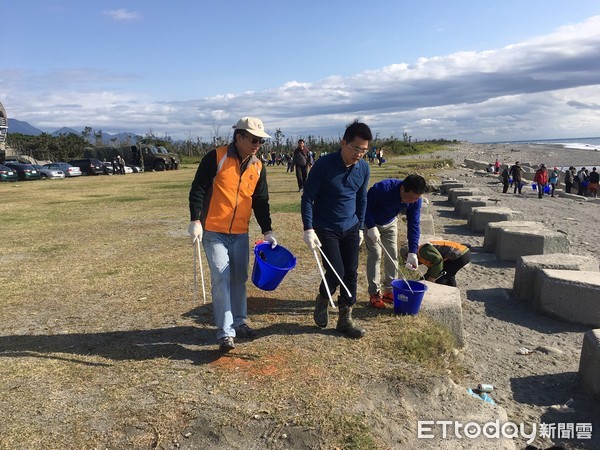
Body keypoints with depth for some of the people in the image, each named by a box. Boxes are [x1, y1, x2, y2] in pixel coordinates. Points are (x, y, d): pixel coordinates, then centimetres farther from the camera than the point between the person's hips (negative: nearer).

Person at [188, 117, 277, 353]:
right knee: (221, 279, -7)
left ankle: (238, 322, 29)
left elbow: (261, 201, 10)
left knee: (239, 278, 12)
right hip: (214, 231, -5)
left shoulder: (258, 167, 5)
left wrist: (267, 231, 5)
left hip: (241, 233, 5)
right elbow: (197, 190, -9)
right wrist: (195, 220, -17)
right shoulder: (216, 157, -11)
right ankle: (225, 332, 0)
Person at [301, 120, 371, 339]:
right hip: (325, 229, -5)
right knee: (336, 272, -10)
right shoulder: (324, 164, -17)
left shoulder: (364, 168, -2)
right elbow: (307, 198, -12)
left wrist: (360, 228, 14)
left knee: (351, 274, 5)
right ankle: (322, 301, 22)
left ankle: (345, 319, 20)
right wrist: (308, 229, -17)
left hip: (350, 229, 5)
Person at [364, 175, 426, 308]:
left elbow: (414, 224, -18)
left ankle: (389, 291, 16)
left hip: (390, 223, 5)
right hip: (371, 223, -5)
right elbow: (365, 207, -26)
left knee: (392, 255, 3)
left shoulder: (415, 199, -23)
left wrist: (413, 252, -22)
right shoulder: (383, 188, -38)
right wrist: (371, 227, -36)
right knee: (375, 255, -10)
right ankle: (374, 294, -2)